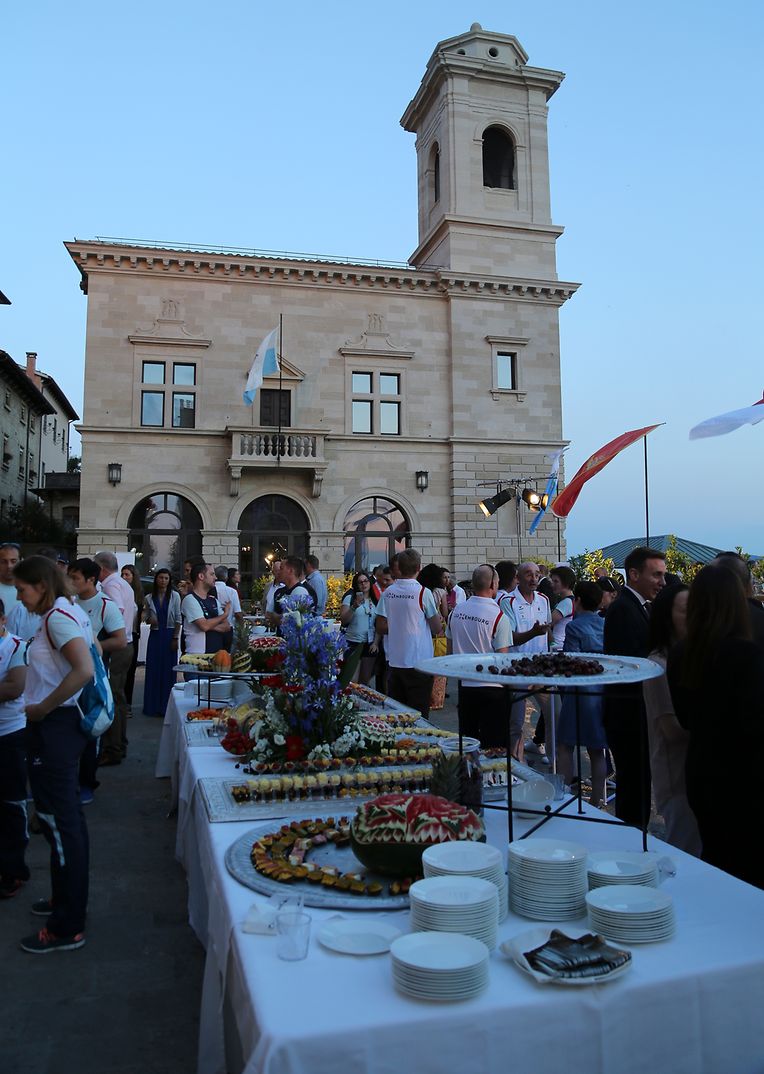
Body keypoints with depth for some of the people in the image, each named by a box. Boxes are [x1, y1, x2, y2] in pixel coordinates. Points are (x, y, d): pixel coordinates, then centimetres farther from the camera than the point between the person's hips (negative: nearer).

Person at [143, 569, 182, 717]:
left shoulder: (174, 596, -2)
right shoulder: (149, 598, 4)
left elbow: (178, 619, -3)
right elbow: (147, 618, 12)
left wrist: (175, 638, -8)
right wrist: (150, 620, -12)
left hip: (169, 635, -2)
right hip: (155, 635, 2)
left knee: (168, 670, 2)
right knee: (153, 670, 4)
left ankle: (166, 706, 11)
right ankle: (152, 705, 14)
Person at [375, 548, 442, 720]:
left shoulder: (388, 593, 0)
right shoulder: (423, 592, -12)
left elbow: (380, 628, 3)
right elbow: (437, 629, -7)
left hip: (394, 661, 4)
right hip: (419, 661, -4)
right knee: (418, 714, 4)